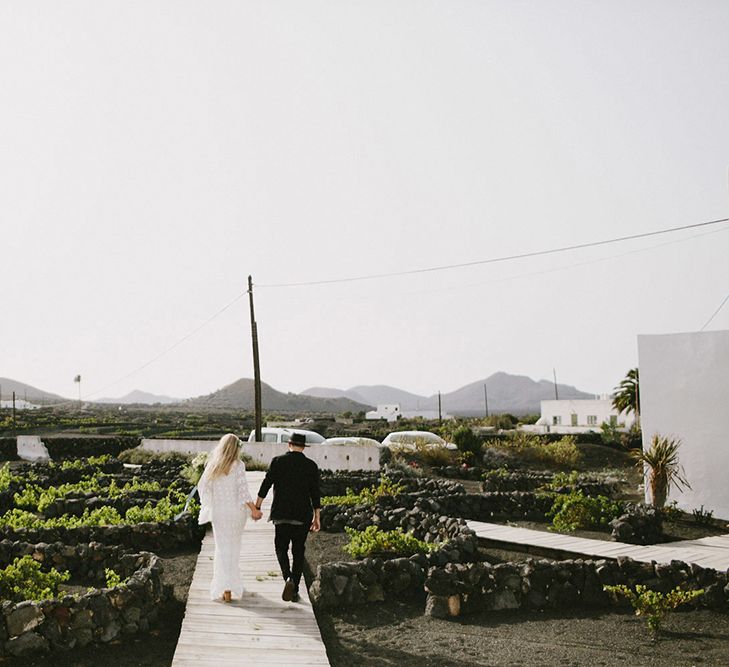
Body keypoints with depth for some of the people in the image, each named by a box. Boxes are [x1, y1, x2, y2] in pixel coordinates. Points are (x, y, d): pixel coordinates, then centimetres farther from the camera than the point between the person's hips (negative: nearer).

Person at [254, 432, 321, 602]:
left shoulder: (277, 461, -1)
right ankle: (294, 589, 11)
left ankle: (288, 577, -16)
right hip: (302, 515, 1)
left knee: (281, 547, 10)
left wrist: (256, 506, 3)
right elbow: (315, 493, 2)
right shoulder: (311, 466, 1)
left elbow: (266, 484, -4)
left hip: (281, 514, -1)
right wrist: (316, 517, 9)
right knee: (298, 551, 10)